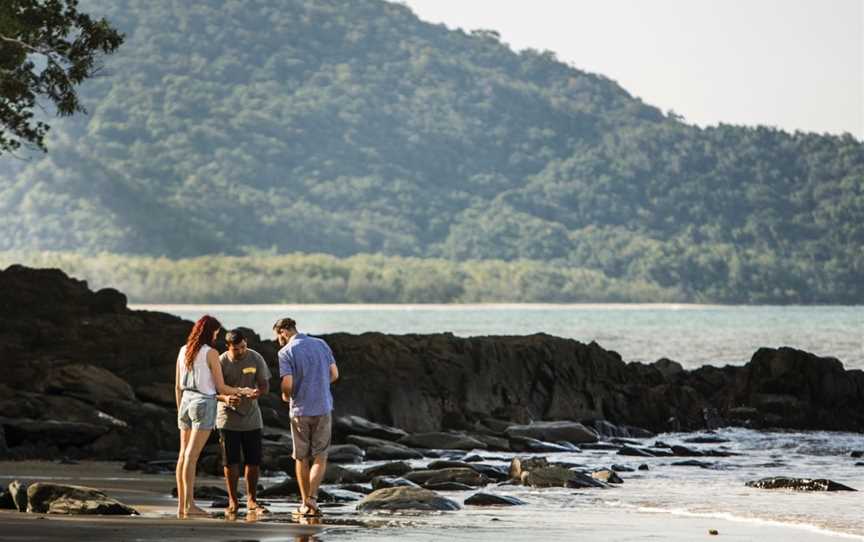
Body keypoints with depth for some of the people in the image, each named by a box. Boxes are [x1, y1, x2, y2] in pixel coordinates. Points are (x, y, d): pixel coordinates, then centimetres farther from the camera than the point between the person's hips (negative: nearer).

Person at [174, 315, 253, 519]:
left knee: (184, 454, 9)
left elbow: (178, 386, 13)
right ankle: (189, 505, -12)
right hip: (204, 404, -6)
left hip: (185, 402, 6)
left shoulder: (183, 351, 8)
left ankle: (181, 505, 9)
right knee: (192, 456, -11)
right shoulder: (211, 353, -10)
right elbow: (221, 388, -8)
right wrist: (241, 391, 10)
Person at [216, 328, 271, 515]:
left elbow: (265, 386, -1)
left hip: (252, 417, 2)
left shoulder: (256, 359, -4)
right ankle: (232, 501, 10)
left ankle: (251, 500, 14)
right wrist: (225, 398, -33)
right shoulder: (221, 362, -11)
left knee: (254, 461, 2)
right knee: (231, 461, -1)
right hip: (228, 418, -2)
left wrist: (258, 392, -26)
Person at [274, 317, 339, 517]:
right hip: (323, 408, 2)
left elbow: (287, 384, -16)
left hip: (300, 410, -2)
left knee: (301, 458, 12)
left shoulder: (286, 352, -9)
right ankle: (312, 498, -13)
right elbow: (334, 374, 7)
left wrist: (286, 395, 6)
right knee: (320, 457, 5)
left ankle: (305, 503, 15)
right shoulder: (321, 344, 5)